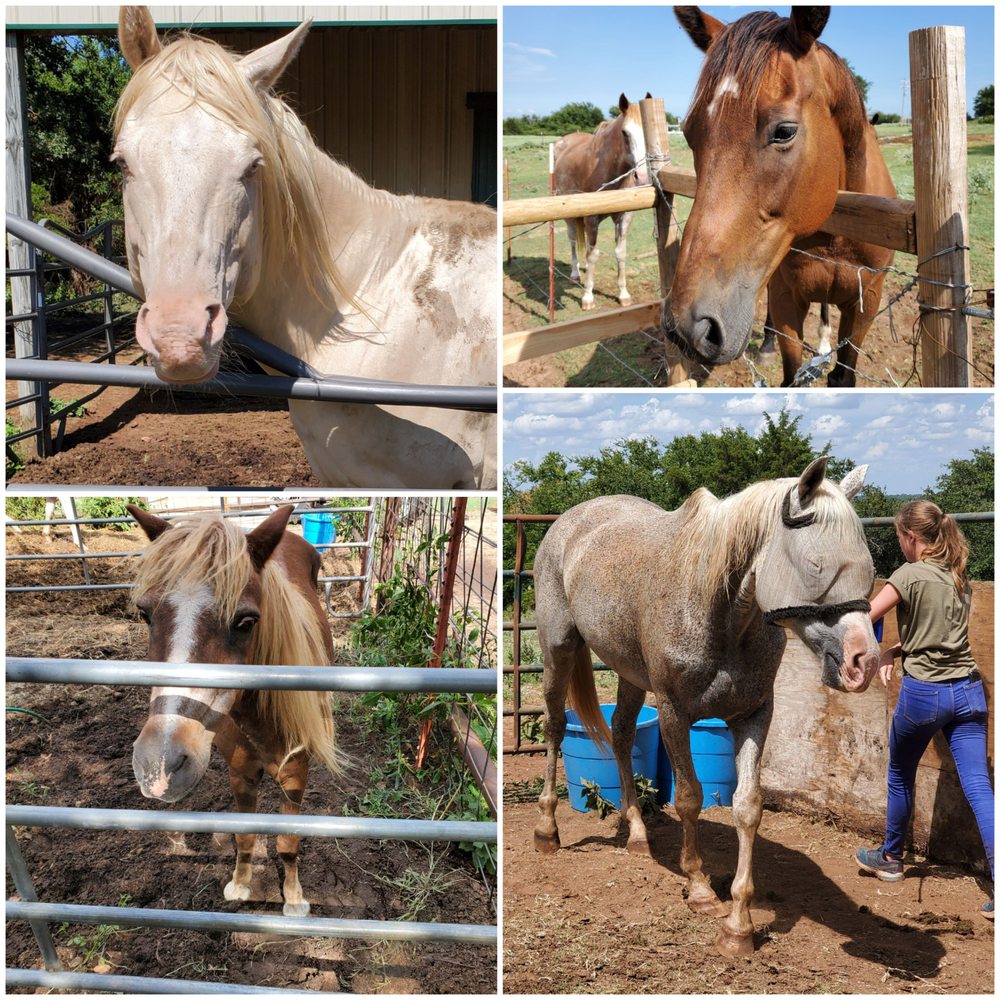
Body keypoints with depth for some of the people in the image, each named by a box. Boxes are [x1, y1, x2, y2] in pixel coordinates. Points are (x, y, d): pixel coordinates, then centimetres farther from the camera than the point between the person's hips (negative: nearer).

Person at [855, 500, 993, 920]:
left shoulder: (910, 574, -12)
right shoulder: (959, 578, 11)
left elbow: (863, 620, -11)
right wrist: (896, 650, 7)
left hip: (923, 693, -5)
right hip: (968, 691, 5)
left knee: (900, 778, 18)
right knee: (978, 788, -1)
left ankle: (890, 858, 36)